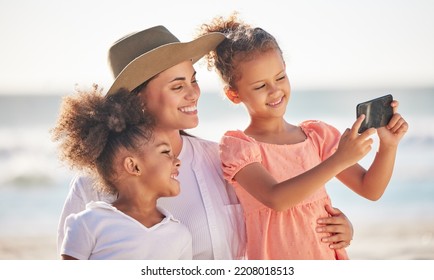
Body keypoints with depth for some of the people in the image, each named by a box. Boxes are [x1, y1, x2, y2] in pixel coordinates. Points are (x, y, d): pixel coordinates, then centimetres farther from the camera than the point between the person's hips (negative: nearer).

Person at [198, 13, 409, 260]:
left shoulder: (317, 135, 7)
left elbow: (370, 189, 4)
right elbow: (276, 198, -22)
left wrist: (388, 146, -11)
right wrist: (338, 161, -28)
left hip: (329, 257, 2)